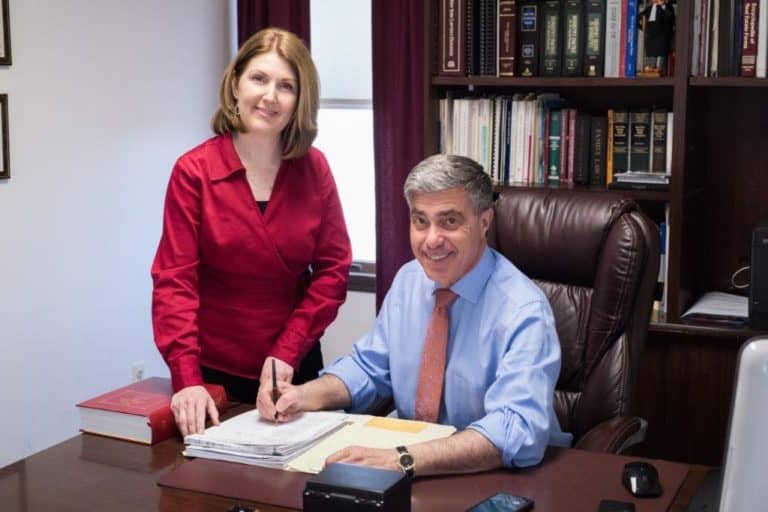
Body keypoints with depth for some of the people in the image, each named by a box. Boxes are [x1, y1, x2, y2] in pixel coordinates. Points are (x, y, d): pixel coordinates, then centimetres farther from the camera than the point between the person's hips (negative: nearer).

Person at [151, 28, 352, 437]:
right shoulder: (193, 171, -12)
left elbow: (333, 268, -2)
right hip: (215, 371, -2)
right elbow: (175, 280, -16)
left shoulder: (314, 169, -3)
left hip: (294, 366, 3)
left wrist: (289, 351, -12)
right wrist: (187, 379, -27)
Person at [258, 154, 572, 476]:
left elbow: (518, 429, -30)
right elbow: (369, 367, 14)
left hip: (492, 474, -5)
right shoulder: (407, 281, 3)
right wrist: (304, 395, -7)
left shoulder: (523, 311, -19)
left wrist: (402, 461, -41)